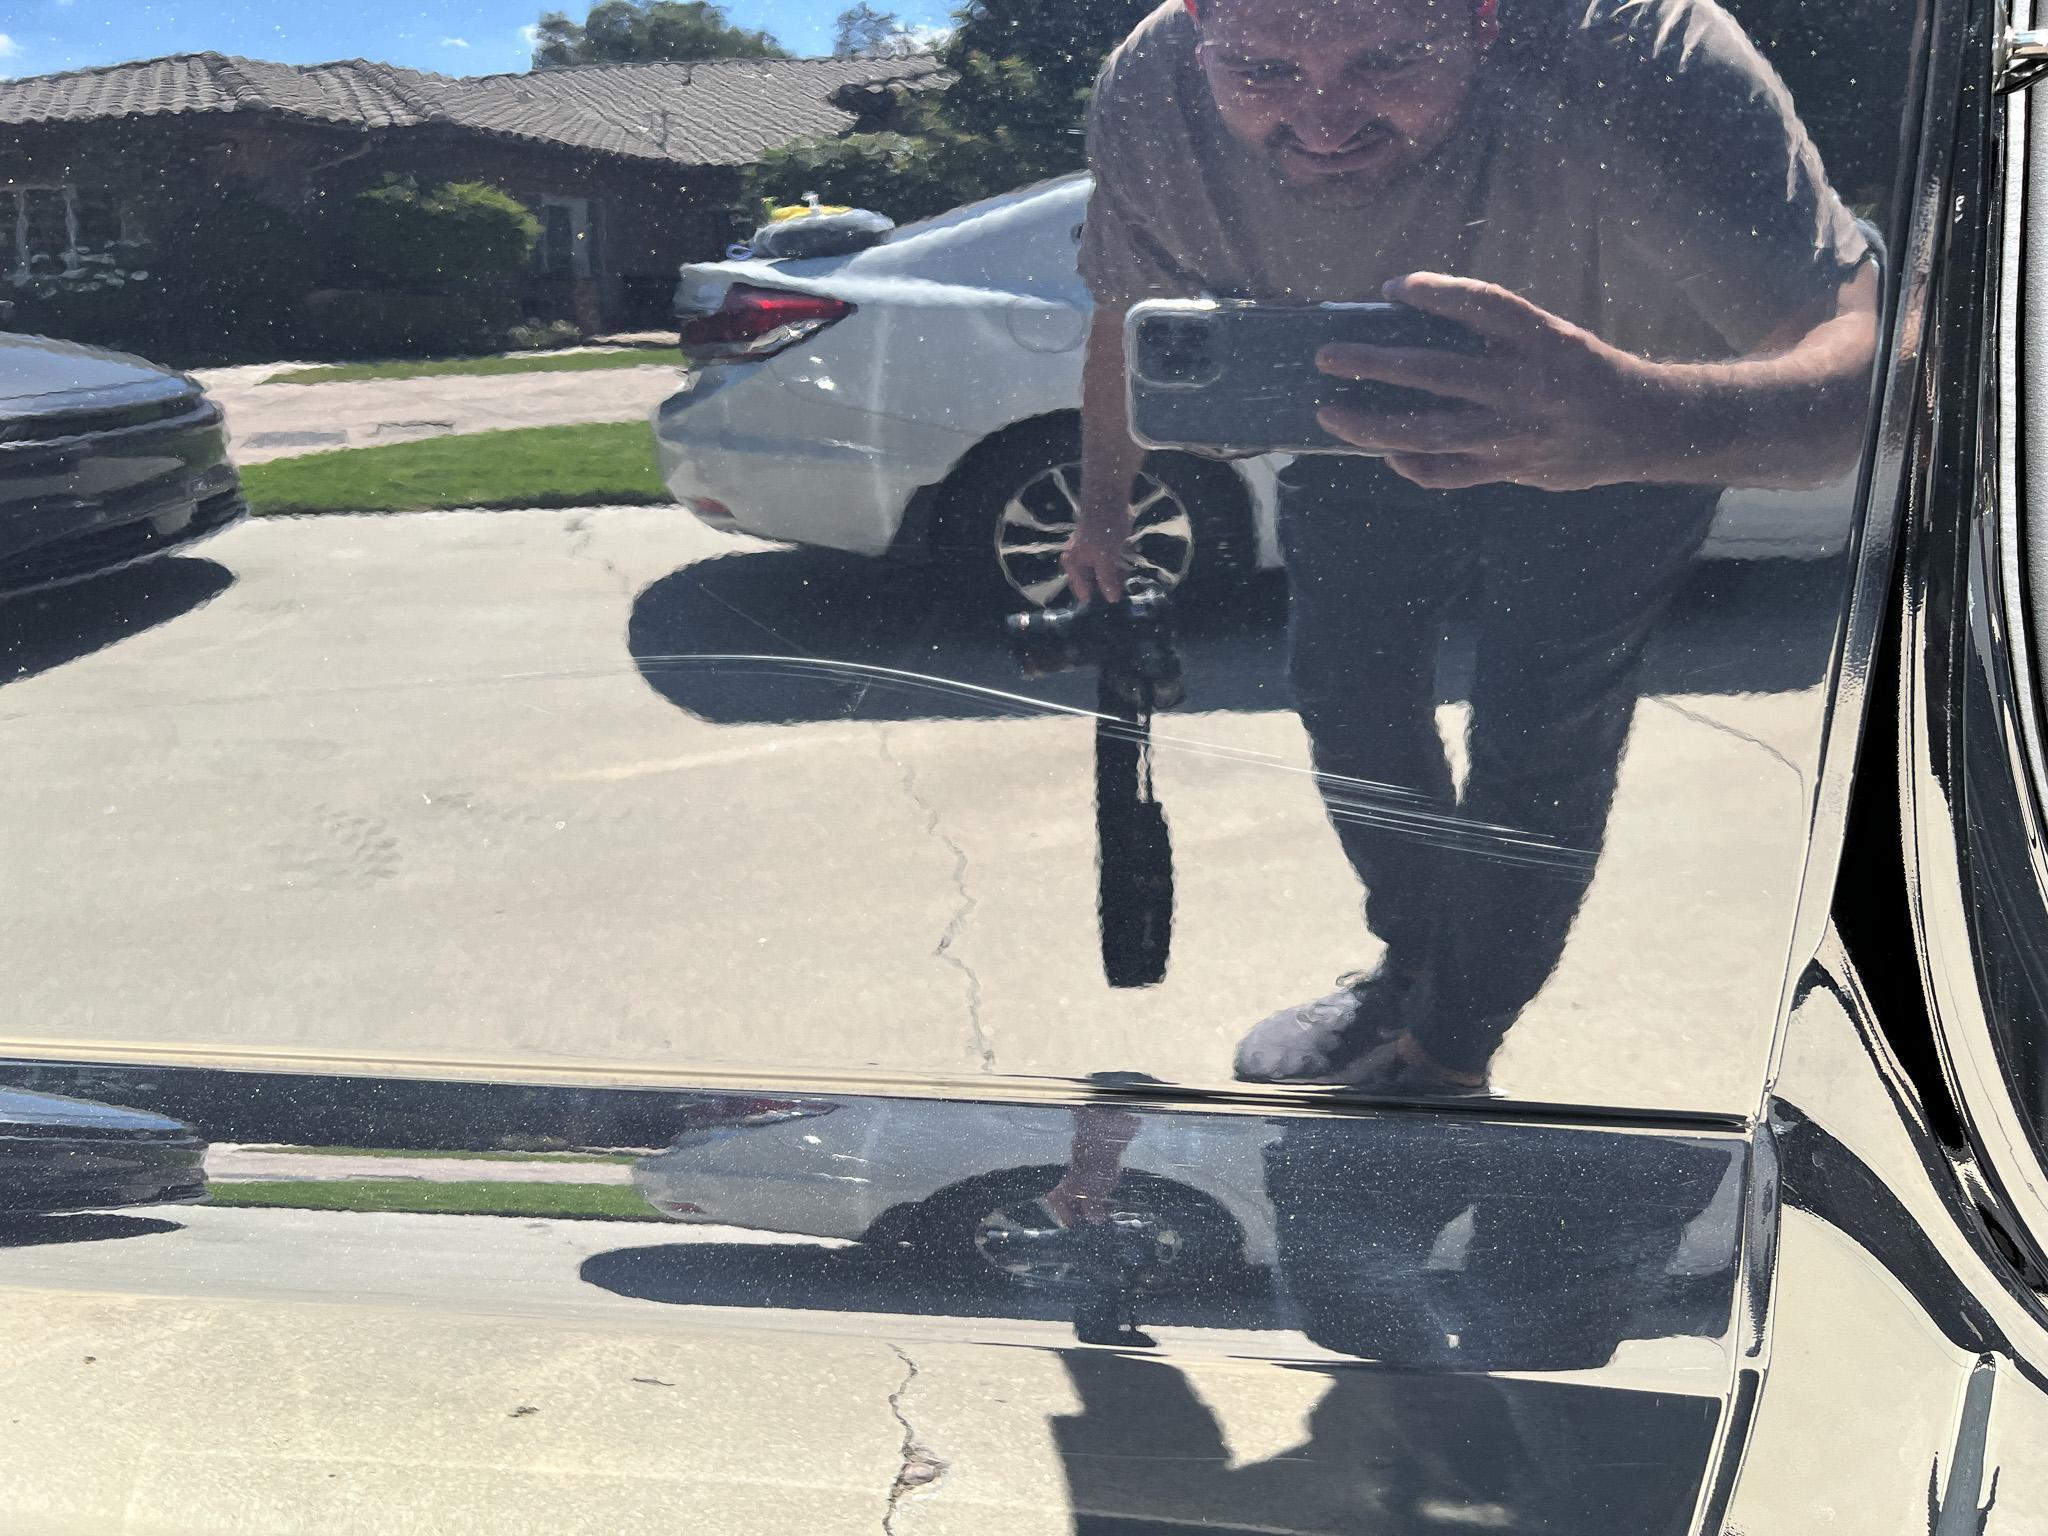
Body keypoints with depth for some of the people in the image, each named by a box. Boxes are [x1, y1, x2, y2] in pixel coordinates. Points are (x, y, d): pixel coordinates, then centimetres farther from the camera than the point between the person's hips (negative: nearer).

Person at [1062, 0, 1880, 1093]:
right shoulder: (1149, 99, -30)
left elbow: (1875, 347, -51)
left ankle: (1449, 1053, 21)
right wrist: (1103, 503, 7)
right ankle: (1412, 969, 40)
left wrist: (1645, 423, -72)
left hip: (1632, 414, -3)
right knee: (1346, 687, 12)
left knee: (1535, 739, -6)